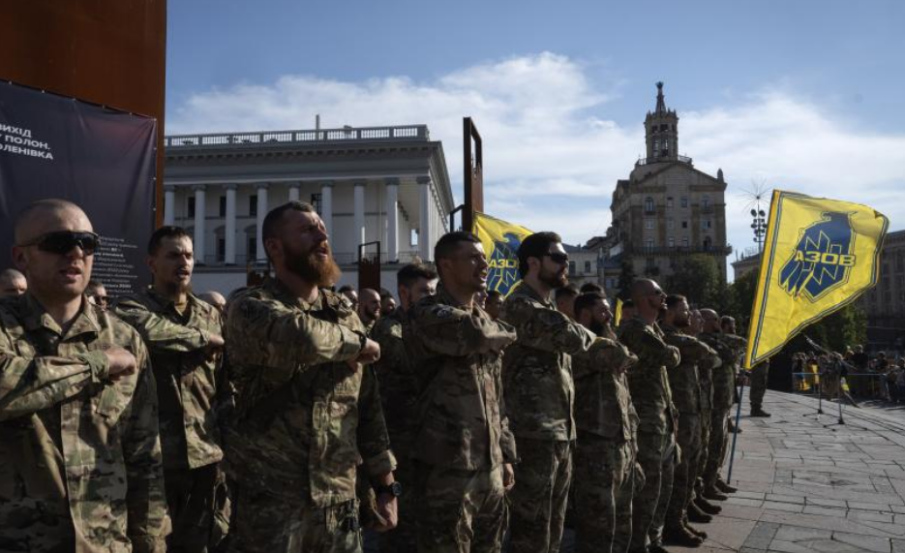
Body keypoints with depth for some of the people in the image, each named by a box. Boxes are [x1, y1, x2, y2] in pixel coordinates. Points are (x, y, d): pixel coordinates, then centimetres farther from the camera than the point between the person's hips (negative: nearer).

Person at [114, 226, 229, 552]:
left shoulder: (210, 314, 10)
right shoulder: (132, 308, -5)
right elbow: (151, 332, -31)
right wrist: (204, 339, -16)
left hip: (206, 454, 4)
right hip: (153, 454, -4)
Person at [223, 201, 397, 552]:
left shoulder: (346, 314, 8)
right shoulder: (249, 307, -9)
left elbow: (368, 406, 11)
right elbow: (301, 337, -32)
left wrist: (385, 483, 8)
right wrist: (358, 342, -13)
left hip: (339, 500, 5)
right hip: (270, 499, -4)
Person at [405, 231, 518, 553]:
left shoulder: (485, 319, 16)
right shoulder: (427, 315, -9)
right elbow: (474, 334, -29)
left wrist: (506, 455, 15)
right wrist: (507, 331, -7)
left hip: (490, 467, 7)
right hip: (448, 468, -7)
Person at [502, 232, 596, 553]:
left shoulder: (548, 307, 18)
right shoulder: (521, 305, -14)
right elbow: (572, 338, -25)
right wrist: (588, 334, -3)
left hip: (560, 433, 10)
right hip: (535, 435, -10)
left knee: (553, 527, 18)